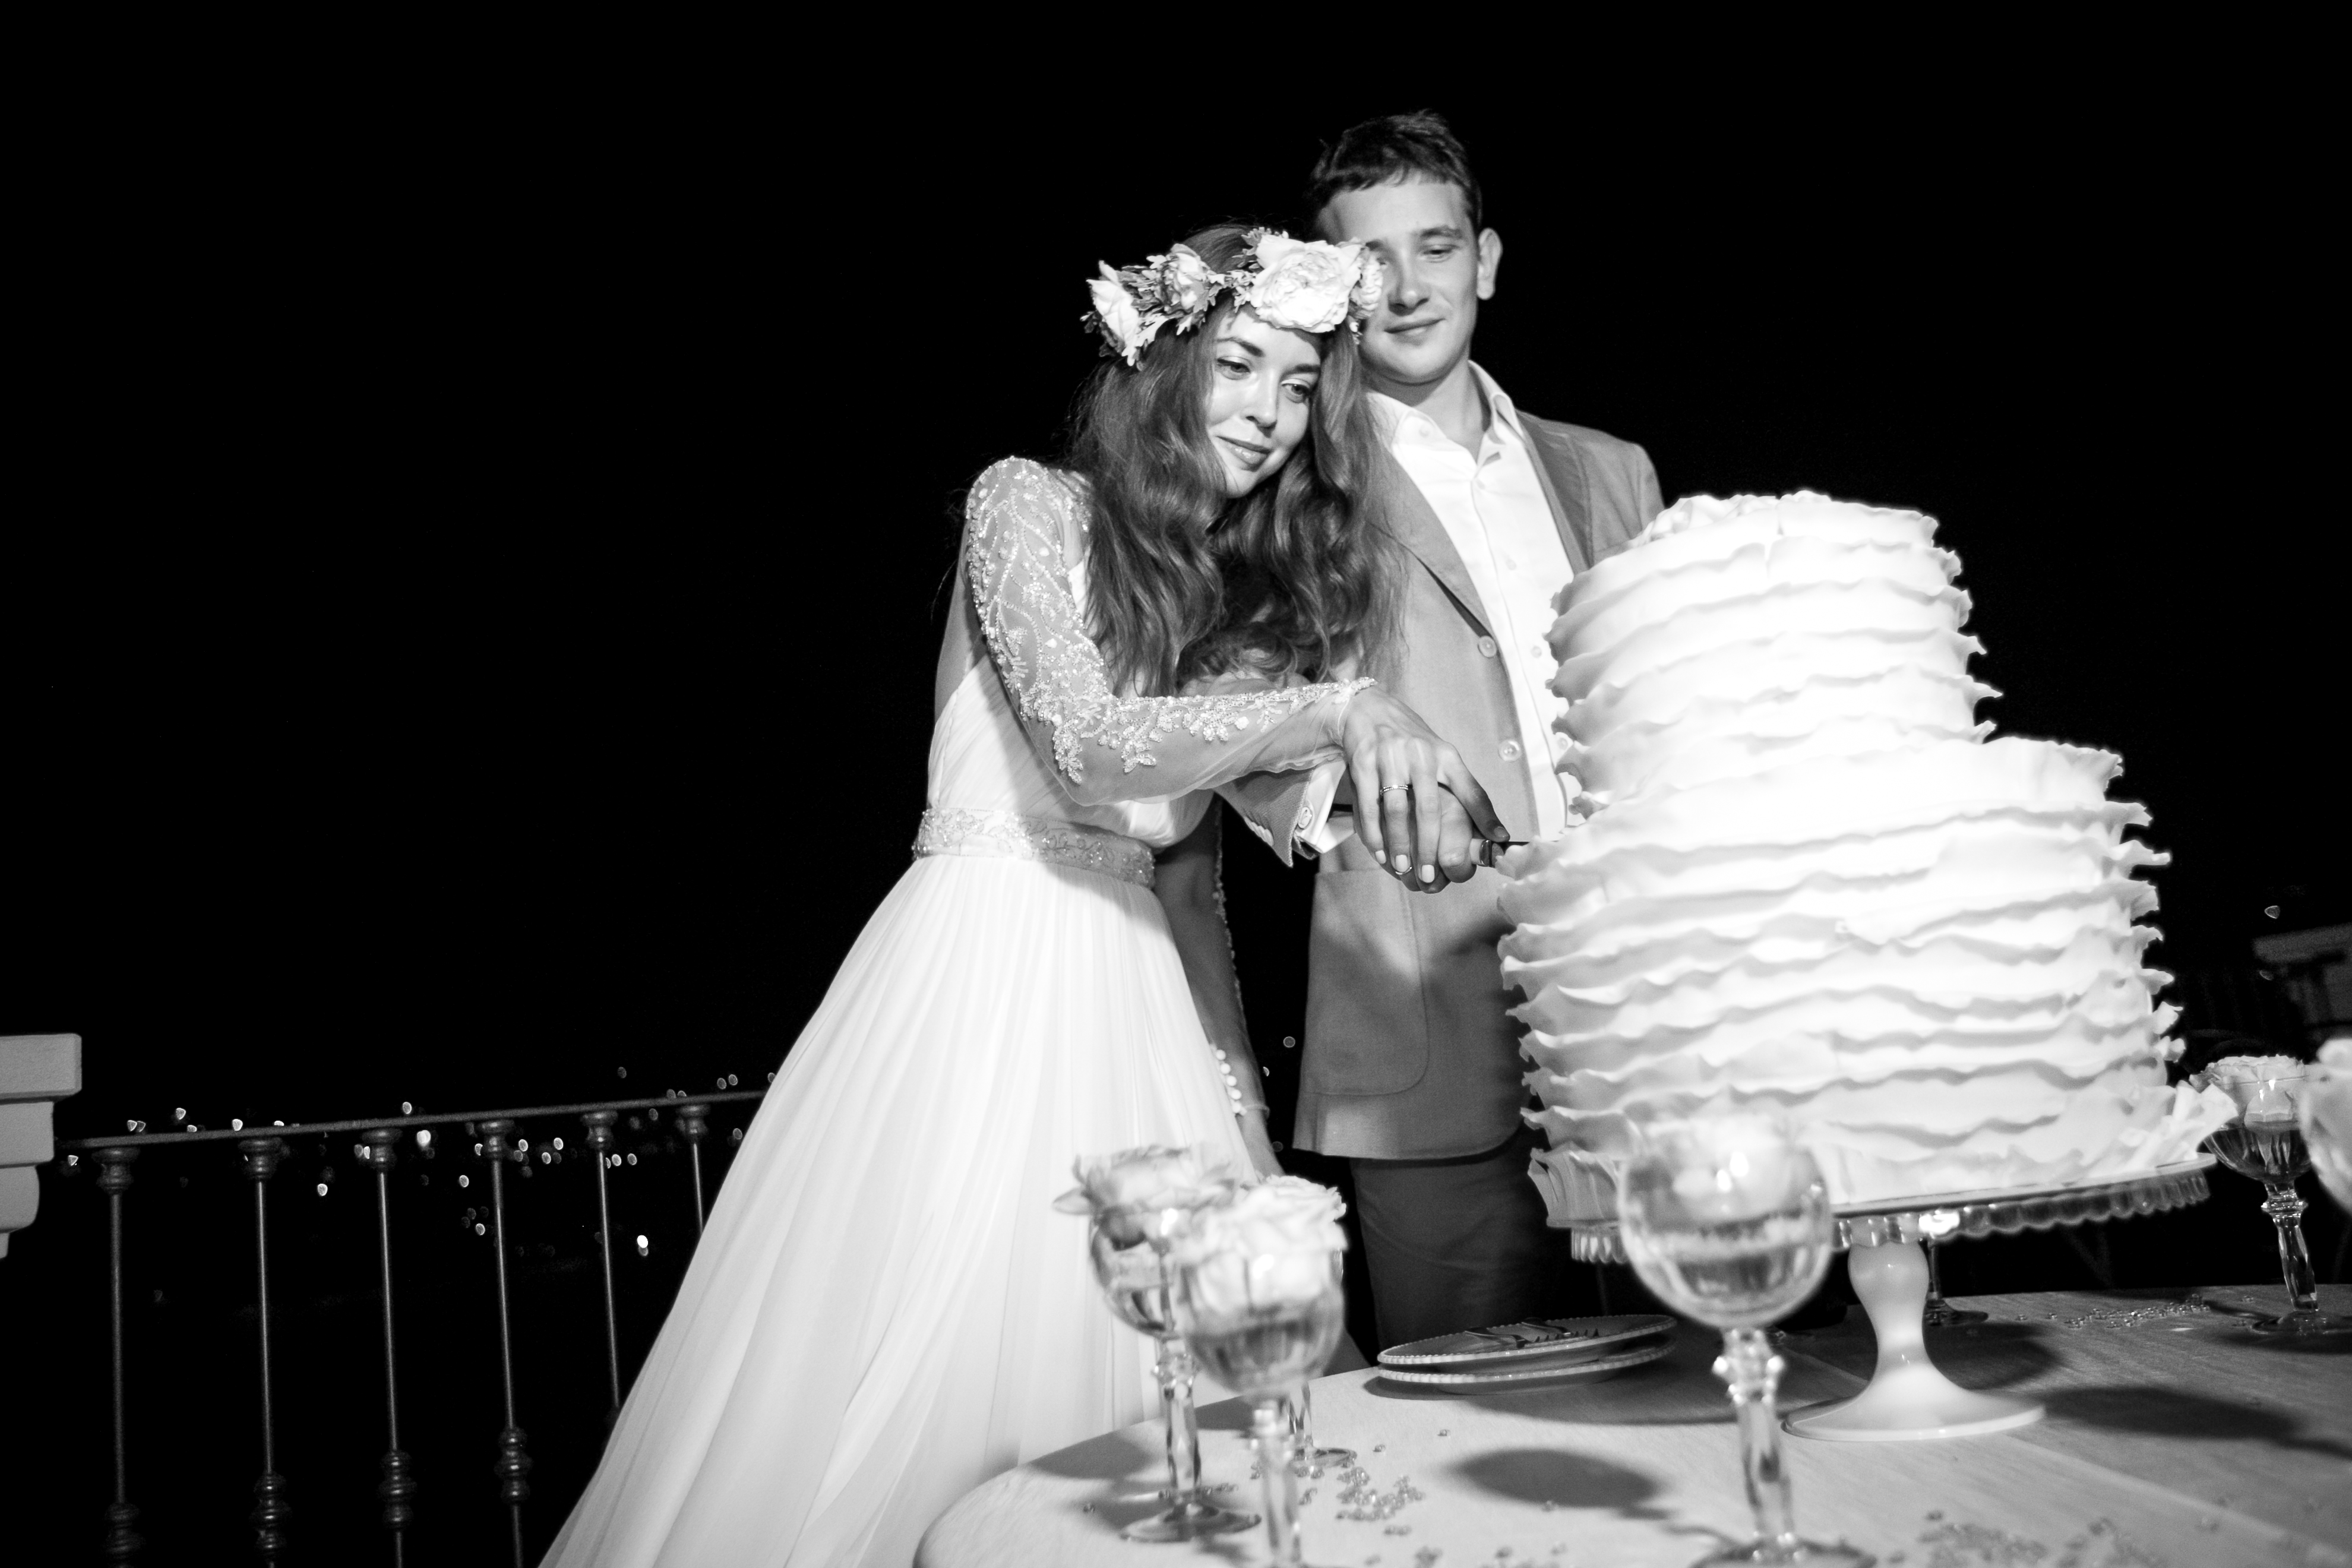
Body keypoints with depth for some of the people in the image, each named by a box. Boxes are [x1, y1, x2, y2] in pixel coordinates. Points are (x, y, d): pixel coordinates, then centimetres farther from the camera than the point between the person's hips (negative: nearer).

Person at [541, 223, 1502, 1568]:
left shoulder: (1249, 594, 14)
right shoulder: (1029, 505, -3)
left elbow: (1188, 872, 15)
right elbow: (1093, 742, -19)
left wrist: (1239, 1094, 9)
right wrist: (1340, 713, -28)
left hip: (1140, 1007, 6)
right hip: (985, 986, -6)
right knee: (917, 1388, -3)